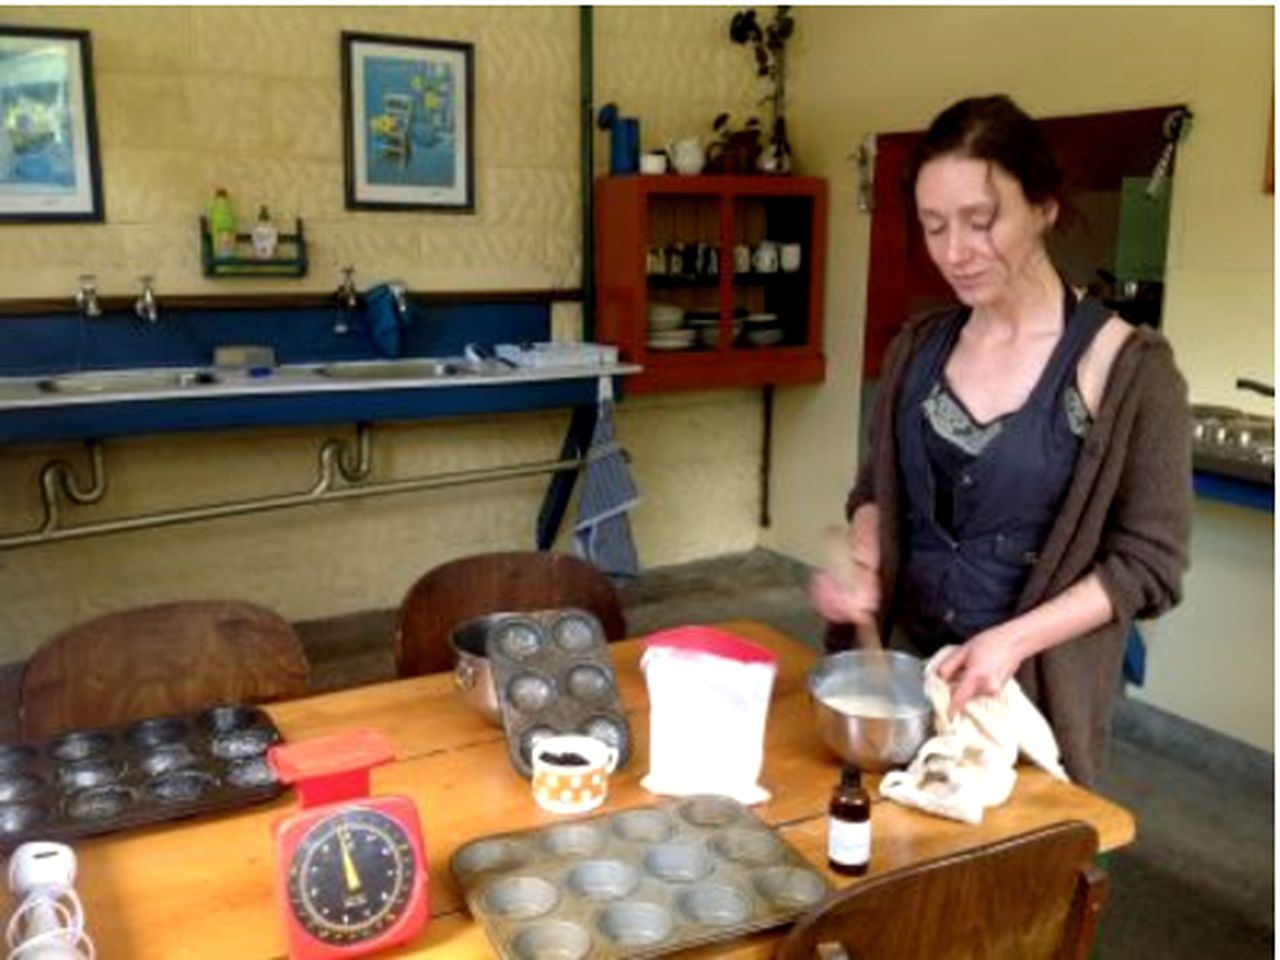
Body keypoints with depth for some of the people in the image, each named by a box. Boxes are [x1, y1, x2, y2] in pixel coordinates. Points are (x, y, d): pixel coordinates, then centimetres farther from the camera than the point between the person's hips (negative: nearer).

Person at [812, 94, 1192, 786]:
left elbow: (1147, 562, -11)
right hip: (904, 661, 4)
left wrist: (1015, 639, -21)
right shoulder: (917, 349, 1)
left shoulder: (1127, 368, -13)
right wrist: (861, 562, -9)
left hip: (1036, 688, -4)